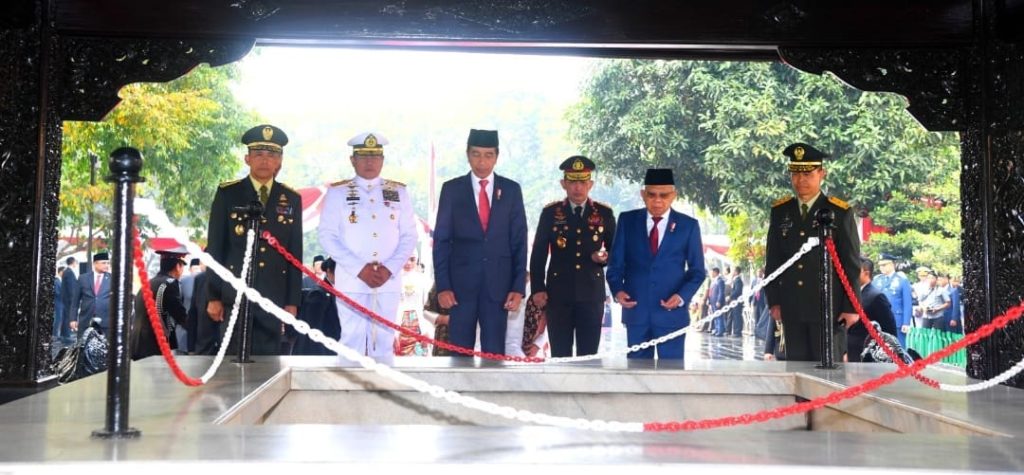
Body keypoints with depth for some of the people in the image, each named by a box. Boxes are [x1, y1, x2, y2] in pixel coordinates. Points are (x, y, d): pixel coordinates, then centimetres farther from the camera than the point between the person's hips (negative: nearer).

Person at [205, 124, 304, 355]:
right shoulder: (227, 194, 3)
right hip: (234, 295, -2)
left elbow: (295, 253, 9)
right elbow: (215, 248, 3)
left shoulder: (292, 199, 8)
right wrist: (213, 297, -2)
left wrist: (293, 301, 5)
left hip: (274, 298, 2)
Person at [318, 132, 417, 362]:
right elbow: (327, 236, -1)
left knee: (384, 343, 4)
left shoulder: (398, 192, 12)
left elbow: (409, 236, 9)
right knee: (352, 341, -3)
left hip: (388, 281, 2)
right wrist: (359, 269, -11)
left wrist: (390, 268, -7)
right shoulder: (337, 192, 6)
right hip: (351, 281, -2)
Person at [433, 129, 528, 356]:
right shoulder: (451, 189, 4)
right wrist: (442, 285, -6)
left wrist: (518, 287, -2)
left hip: (498, 284, 1)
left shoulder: (511, 190, 6)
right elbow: (441, 240, 2)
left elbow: (519, 242, 5)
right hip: (461, 283, 0)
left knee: (495, 352, 3)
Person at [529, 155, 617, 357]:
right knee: (560, 356, 3)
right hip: (558, 294, 0)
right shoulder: (550, 213, 4)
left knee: (588, 356, 2)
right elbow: (538, 254, 5)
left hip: (592, 294, 1)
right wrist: (538, 289, -2)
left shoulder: (604, 213, 6)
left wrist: (605, 257, -10)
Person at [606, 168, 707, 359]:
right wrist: (617, 290, -12)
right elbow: (616, 263, 6)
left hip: (671, 313, -1)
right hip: (635, 310, 1)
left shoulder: (688, 225, 1)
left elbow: (697, 271, 4)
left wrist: (682, 296, -14)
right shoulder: (627, 220, 4)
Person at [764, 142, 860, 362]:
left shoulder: (840, 212, -1)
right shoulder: (780, 211, 8)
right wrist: (773, 301, 6)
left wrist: (850, 307, -5)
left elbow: (852, 263, -1)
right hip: (791, 309, 3)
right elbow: (772, 259, 11)